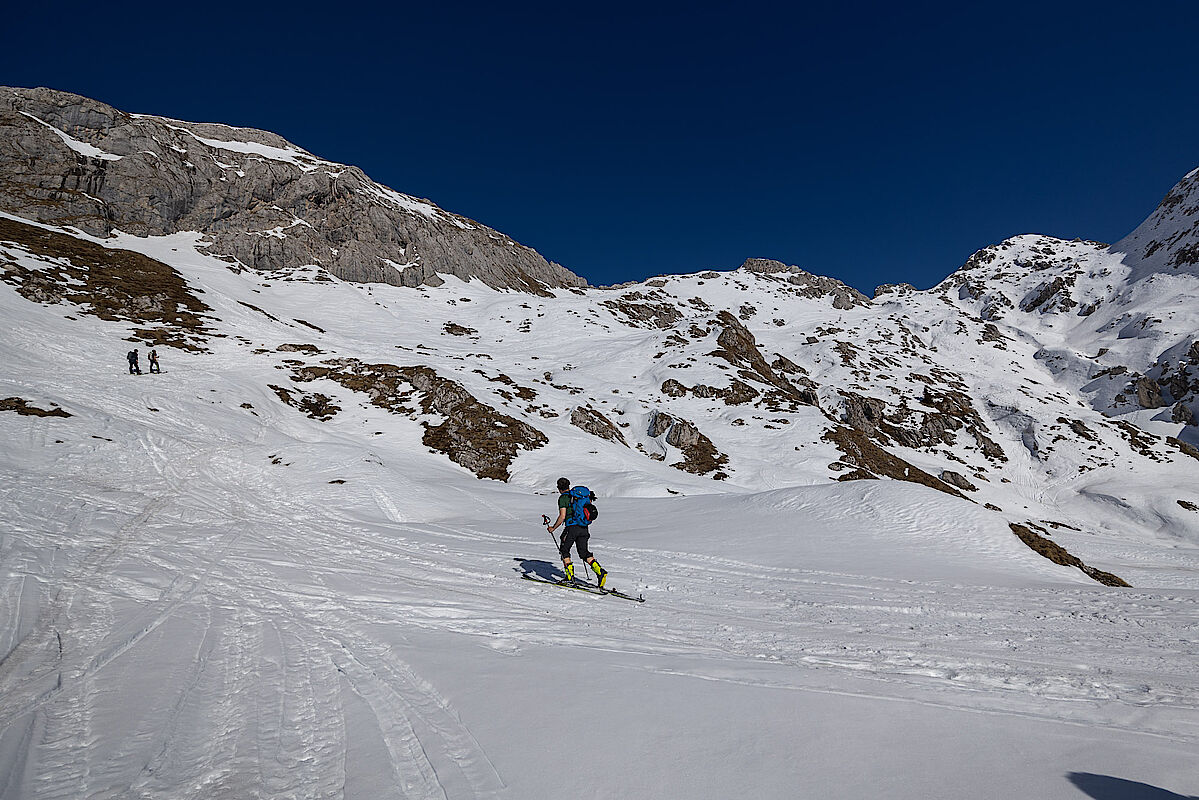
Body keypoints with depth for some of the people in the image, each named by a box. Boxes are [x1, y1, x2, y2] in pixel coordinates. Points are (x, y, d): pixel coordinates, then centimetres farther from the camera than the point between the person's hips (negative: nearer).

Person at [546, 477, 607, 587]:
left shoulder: (563, 498, -5)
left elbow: (562, 517, -14)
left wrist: (553, 528, -2)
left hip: (572, 527, -6)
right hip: (584, 528, 6)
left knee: (564, 550, 14)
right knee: (584, 552, 12)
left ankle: (570, 576, 6)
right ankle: (600, 571, -6)